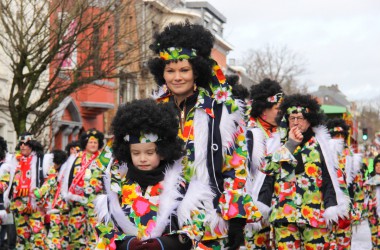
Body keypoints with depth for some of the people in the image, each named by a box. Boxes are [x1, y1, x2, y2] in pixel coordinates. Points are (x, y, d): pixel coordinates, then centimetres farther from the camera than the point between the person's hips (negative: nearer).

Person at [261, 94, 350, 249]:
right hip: (284, 212, 0)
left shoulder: (319, 144, 10)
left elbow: (329, 177, 9)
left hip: (315, 212, 0)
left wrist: (331, 206, -1)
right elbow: (266, 168, -4)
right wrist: (290, 144, -6)